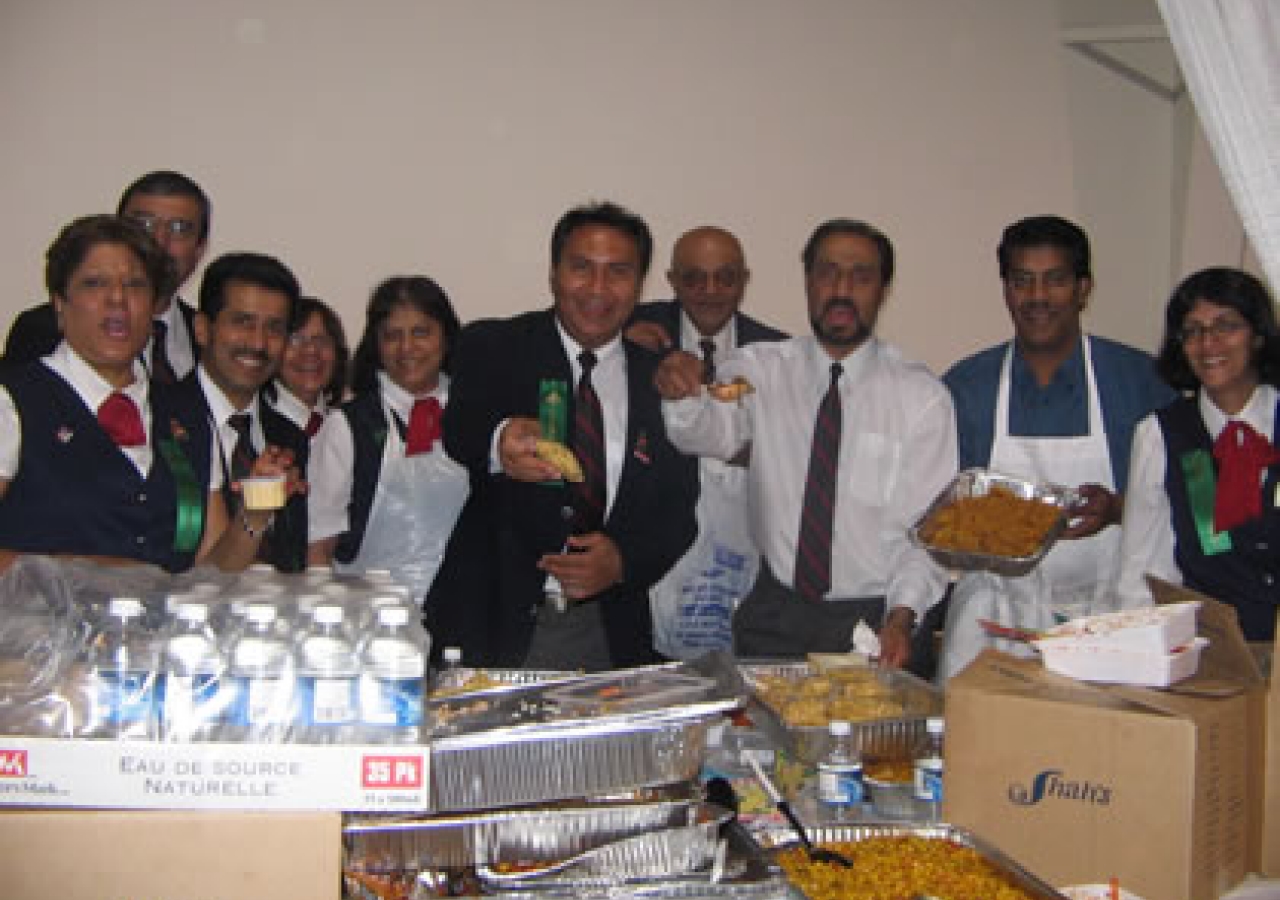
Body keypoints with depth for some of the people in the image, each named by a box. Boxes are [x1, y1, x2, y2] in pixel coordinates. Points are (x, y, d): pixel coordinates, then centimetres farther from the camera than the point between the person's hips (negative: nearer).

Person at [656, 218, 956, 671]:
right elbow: (714, 432, -16)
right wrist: (682, 395, -38)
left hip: (876, 620, -1)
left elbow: (926, 526, -3)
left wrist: (903, 616, -18)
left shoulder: (923, 396, -1)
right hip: (775, 616, 1)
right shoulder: (758, 369, 3)